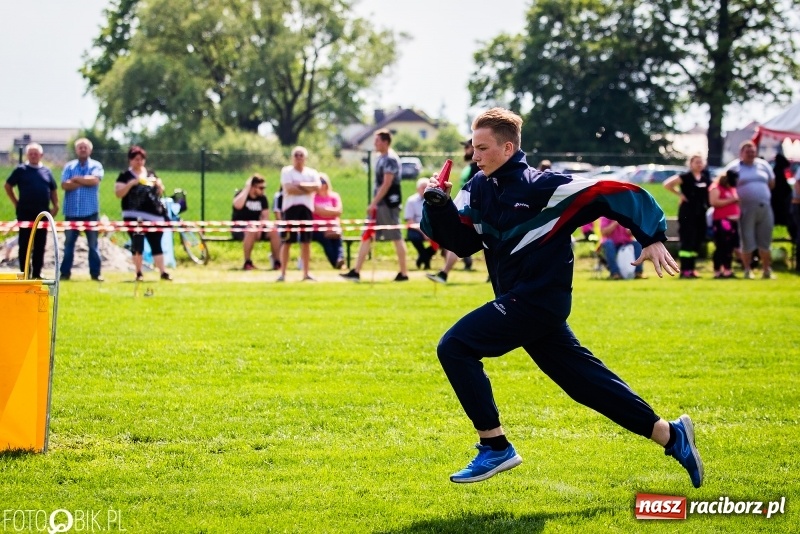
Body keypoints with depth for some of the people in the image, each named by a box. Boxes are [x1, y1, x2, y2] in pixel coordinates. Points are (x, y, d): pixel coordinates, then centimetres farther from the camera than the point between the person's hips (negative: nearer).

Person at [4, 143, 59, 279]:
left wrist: (55, 206, 5)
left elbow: (53, 190, 16)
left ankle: (37, 272, 11)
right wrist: (15, 202, 1)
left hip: (42, 212, 3)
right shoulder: (21, 170, 0)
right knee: (25, 243, -1)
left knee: (40, 244, 5)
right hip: (25, 212, -3)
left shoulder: (46, 171, 10)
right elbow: (8, 186, 5)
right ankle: (24, 273, 2)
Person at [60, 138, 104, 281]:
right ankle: (65, 273, 10)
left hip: (90, 212, -2)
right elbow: (65, 185, -6)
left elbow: (94, 180, -16)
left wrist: (76, 179, -7)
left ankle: (95, 273, 7)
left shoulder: (96, 166, 4)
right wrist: (85, 182, -11)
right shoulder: (69, 166, 8)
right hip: (72, 212, 2)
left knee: (93, 244, 2)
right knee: (68, 244, 5)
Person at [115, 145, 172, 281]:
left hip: (154, 215, 3)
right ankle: (139, 273, 3)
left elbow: (160, 192, 19)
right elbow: (118, 193, -7)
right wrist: (132, 183, -18)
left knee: (156, 244, 2)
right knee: (137, 244, -3)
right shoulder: (125, 175, 2)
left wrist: (158, 184, -2)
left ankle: (163, 272, 1)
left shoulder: (151, 174, 15)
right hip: (134, 216, -3)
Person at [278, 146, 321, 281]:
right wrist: (308, 189, -5)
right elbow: (289, 189, -12)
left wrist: (300, 185, -11)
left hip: (307, 208, 3)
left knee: (306, 242, 4)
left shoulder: (312, 173, 12)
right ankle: (283, 273, -1)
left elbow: (317, 187, -6)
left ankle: (306, 273, 9)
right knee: (286, 241, -4)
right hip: (290, 208, -3)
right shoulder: (286, 171, 3)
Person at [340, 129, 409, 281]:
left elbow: (386, 184, -19)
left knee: (396, 238, -5)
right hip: (379, 205, 10)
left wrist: (374, 203, -19)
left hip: (388, 204, -10)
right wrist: (374, 203, 15)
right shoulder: (381, 158, 14)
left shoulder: (391, 159, -14)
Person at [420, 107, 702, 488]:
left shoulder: (542, 186, -15)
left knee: (455, 347, -16)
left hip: (539, 299, -8)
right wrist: (439, 206, -7)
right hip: (519, 301, 8)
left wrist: (652, 239, -17)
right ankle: (670, 435, 21)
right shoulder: (478, 189, 7)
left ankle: (495, 448, -11)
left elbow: (616, 194, -14)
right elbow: (460, 239, 9)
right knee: (587, 380, 12)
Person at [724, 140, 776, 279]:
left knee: (765, 241, 6)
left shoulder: (763, 165, 12)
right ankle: (748, 270, 8)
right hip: (746, 209, -3)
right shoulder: (733, 167, 0)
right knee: (747, 242, -2)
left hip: (764, 208, 3)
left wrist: (762, 193, 10)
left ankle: (767, 270, 13)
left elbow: (772, 183, 20)